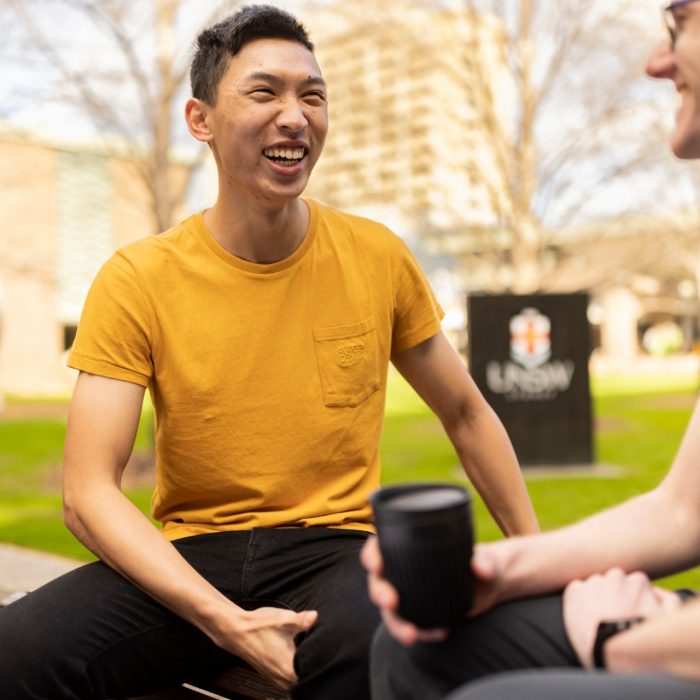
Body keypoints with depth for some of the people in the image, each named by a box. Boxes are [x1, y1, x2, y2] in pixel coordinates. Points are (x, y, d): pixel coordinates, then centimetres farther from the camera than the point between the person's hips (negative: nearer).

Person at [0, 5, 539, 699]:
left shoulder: (377, 257, 2)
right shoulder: (136, 281, -5)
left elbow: (466, 414, 15)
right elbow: (88, 492, -10)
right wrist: (226, 622, -22)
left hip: (334, 546, 0)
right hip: (189, 560, 1)